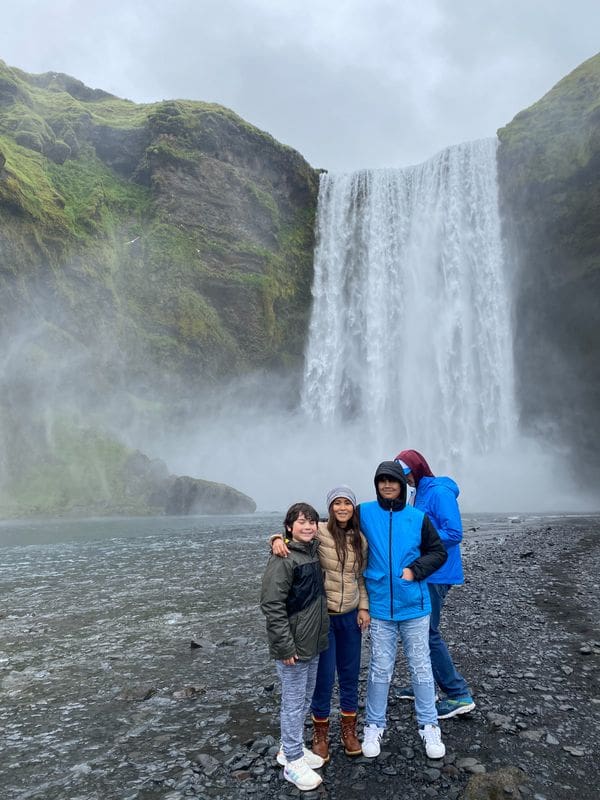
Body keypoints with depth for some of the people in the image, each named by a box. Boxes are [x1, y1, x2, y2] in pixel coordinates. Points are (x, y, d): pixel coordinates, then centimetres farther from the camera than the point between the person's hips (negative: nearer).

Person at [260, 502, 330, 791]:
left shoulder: (313, 552, 5)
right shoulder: (283, 559, -20)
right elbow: (271, 604, -23)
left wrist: (318, 634, 16)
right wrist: (285, 646, -22)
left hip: (312, 642, 8)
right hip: (293, 646, -8)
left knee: (305, 699, 19)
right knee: (294, 703, 4)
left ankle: (291, 748, 35)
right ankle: (293, 762, 20)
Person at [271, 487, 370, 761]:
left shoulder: (360, 539, 2)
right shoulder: (319, 531, -14)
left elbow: (361, 577, 11)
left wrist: (364, 607, 5)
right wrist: (278, 540, -33)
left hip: (350, 615, 4)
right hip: (322, 615, -4)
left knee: (350, 674, 14)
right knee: (324, 675, 4)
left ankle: (349, 730, 33)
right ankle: (320, 733, 26)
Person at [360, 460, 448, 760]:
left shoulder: (418, 517, -3)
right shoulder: (365, 513, -5)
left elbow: (438, 552, 4)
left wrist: (415, 570, -12)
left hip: (415, 605, 1)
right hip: (380, 606, 0)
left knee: (421, 666, 12)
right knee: (380, 669, 10)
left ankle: (429, 726, 29)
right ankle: (374, 726, 27)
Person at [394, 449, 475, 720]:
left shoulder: (439, 492, -17)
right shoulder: (421, 492, 11)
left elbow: (454, 533, -23)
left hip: (437, 574, -9)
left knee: (428, 633, -3)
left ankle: (460, 695, 8)